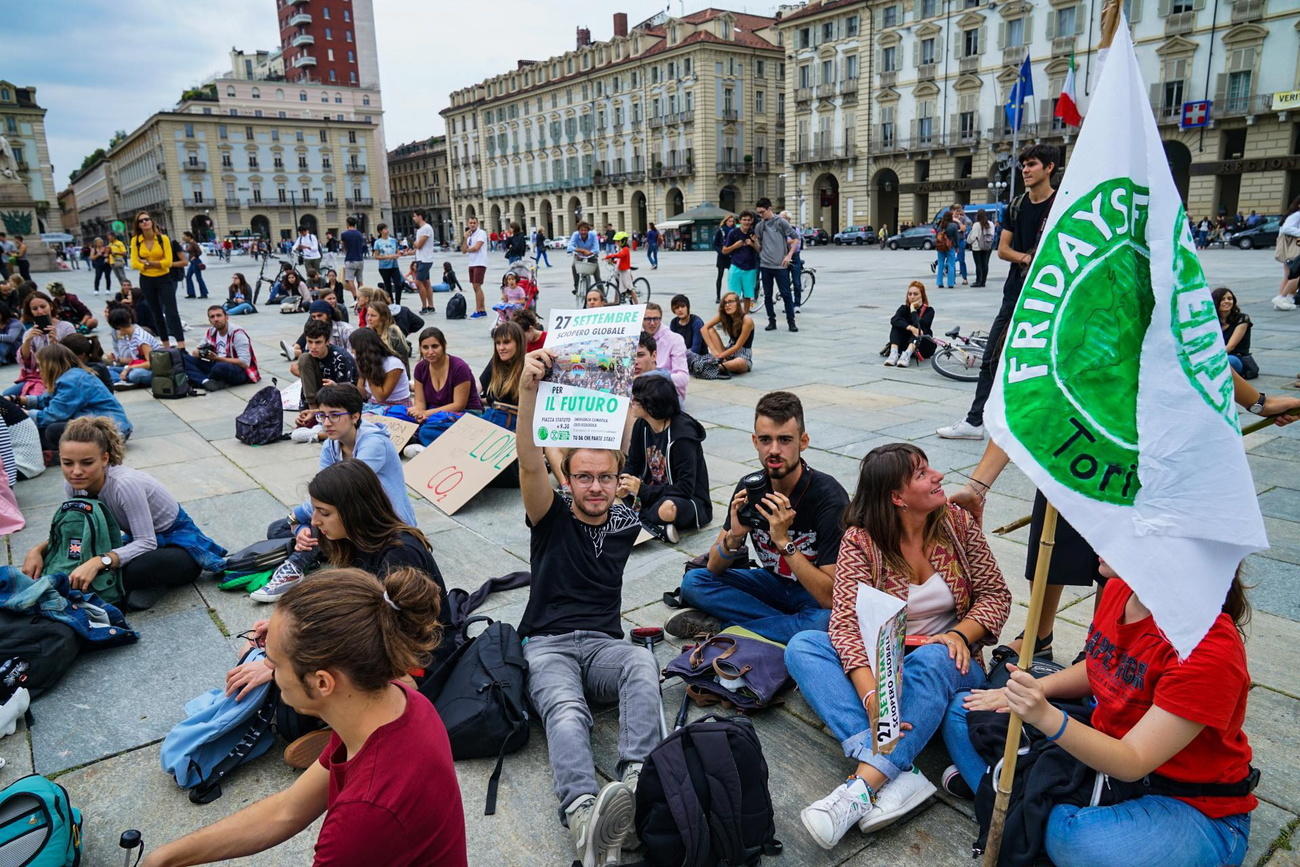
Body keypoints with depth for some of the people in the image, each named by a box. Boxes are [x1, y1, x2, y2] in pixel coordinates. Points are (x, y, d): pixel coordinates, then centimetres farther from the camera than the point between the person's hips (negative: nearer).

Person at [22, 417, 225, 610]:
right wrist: (39, 550, -16)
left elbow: (146, 543, -30)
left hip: (179, 541, -7)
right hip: (139, 541, 7)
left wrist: (99, 561, -42)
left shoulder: (125, 484, -30)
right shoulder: (74, 485, -10)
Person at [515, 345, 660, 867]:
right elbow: (530, 465, -13)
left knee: (642, 663, -33)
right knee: (566, 711, -34)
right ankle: (584, 816, -57)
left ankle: (637, 781, -50)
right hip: (547, 645, -2)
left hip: (603, 644, 2)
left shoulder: (626, 523, 13)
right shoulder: (552, 517, 4)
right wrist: (528, 389, -30)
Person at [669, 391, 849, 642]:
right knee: (693, 581, -12)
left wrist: (784, 541, -34)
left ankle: (720, 626, -18)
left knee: (826, 622, -38)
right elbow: (714, 567, -5)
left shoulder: (829, 496, -25)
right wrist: (734, 537, -25)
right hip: (774, 582, 5)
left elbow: (831, 596, -28)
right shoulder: (749, 487, -10)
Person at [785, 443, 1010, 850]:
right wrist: (872, 696, -39)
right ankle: (900, 774, -39)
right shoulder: (860, 540, -13)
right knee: (801, 646, -26)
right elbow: (846, 623, -23)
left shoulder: (957, 523, -5)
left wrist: (960, 634, -22)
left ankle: (863, 785, -41)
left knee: (931, 659, -36)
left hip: (946, 663, 0)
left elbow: (995, 594, 0)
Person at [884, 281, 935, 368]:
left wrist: (913, 309, -14)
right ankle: (894, 354, -40)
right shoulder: (904, 308, 0)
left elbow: (919, 325, -27)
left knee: (919, 329, -29)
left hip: (924, 347, -2)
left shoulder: (929, 310, -6)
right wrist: (910, 328, -39)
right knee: (897, 325, -19)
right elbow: (894, 320, -24)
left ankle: (907, 354, -52)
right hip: (905, 344, 2)